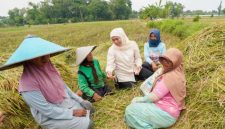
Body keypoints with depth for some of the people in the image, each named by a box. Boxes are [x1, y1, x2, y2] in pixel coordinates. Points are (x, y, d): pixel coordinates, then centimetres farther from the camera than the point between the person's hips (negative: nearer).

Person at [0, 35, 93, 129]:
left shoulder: (49, 68, -7)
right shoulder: (27, 82, -29)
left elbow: (63, 86, 5)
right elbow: (47, 110, -25)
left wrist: (80, 100, 2)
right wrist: (72, 113, -19)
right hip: (49, 117, -7)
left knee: (88, 106, 10)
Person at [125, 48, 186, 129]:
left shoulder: (170, 76, -23)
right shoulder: (177, 73, 9)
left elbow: (154, 96, -21)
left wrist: (138, 100, -6)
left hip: (166, 114, -10)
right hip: (169, 109, 11)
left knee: (130, 110, -14)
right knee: (136, 104, 16)